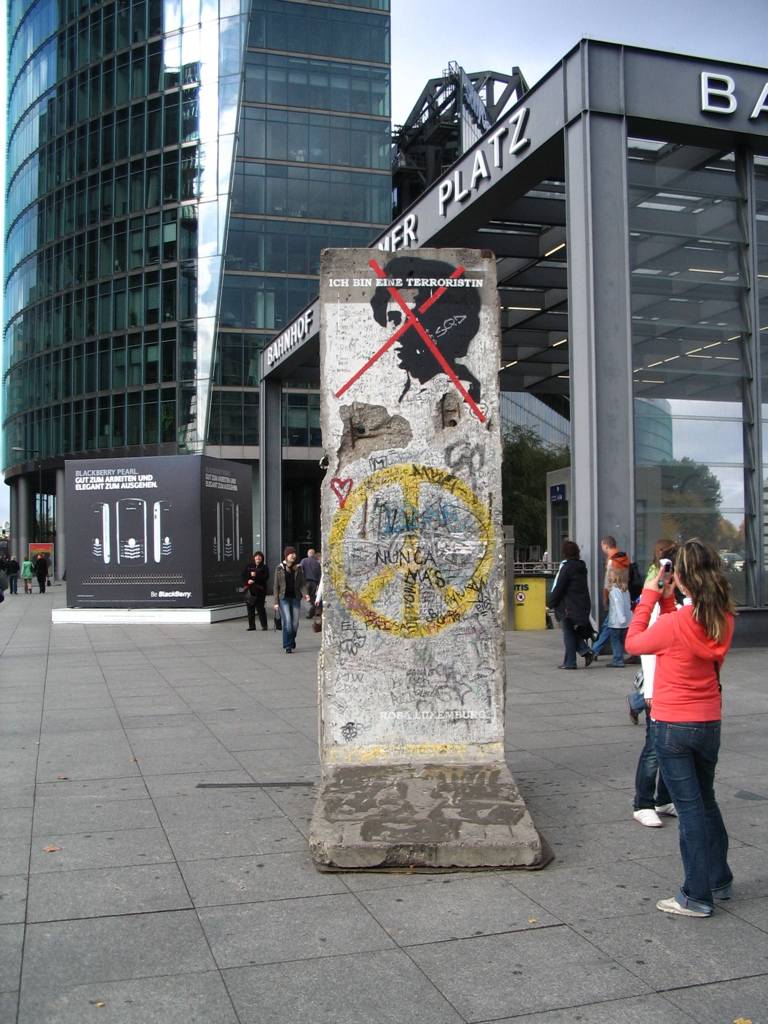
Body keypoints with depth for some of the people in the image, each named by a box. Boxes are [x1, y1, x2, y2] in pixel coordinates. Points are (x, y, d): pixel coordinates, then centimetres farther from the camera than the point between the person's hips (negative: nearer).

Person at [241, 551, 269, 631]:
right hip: (249, 591, 3)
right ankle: (251, 625, 14)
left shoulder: (264, 567, 5)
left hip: (259, 591, -3)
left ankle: (264, 625, 3)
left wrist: (256, 575, -19)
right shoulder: (248, 566, 12)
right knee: (250, 609, 5)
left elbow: (266, 577, -10)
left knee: (260, 608, -6)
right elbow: (243, 576, 9)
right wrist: (247, 581, -9)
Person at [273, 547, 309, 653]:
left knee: (295, 623, 4)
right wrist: (276, 602, -3)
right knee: (287, 622, -12)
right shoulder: (280, 568, 0)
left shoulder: (298, 568, 7)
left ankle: (292, 642, 27)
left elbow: (302, 583, 5)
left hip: (295, 598, 3)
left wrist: (305, 594, -15)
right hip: (284, 598, -3)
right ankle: (287, 646, -6)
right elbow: (276, 586, 2)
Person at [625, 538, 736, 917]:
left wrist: (649, 597, -3)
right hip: (709, 723, 6)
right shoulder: (724, 619, -4)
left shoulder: (675, 622, -23)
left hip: (673, 726, -6)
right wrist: (667, 602, 4)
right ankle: (719, 880, 34)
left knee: (689, 807, 1)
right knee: (706, 801, 21)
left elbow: (633, 644, -6)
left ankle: (697, 896, 10)